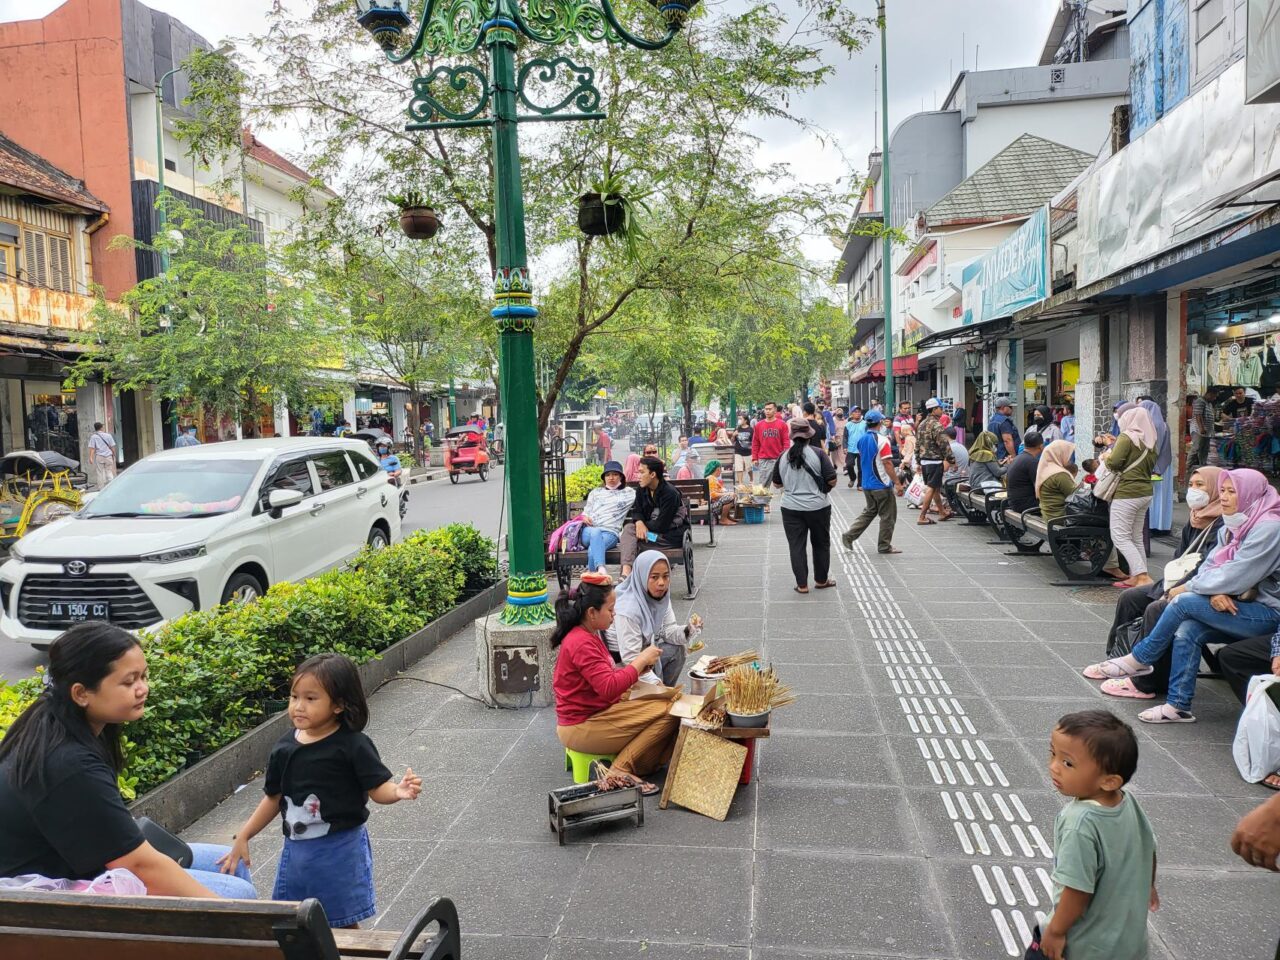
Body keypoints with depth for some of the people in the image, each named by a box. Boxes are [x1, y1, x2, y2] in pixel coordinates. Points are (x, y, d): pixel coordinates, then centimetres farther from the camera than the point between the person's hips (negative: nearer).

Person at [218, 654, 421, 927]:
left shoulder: (353, 745, -15)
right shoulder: (284, 747, -1)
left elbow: (378, 787, -15)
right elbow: (274, 798, 11)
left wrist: (399, 791, -36)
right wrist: (243, 838, 13)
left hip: (341, 848, -5)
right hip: (296, 849, 5)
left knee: (343, 922, 6)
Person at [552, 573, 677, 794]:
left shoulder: (587, 636, 11)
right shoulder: (581, 643, -22)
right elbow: (609, 688, -29)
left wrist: (637, 667, -1)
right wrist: (640, 661, -18)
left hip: (591, 715, 10)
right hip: (581, 729, -10)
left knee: (664, 701, 9)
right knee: (669, 712, -15)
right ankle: (621, 772, -10)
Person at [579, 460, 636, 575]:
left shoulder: (629, 493, 25)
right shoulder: (595, 492, 30)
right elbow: (586, 511, 25)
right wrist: (584, 517, 5)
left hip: (610, 532, -1)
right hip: (589, 531, 1)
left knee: (592, 550, -37)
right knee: (595, 532, -41)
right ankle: (601, 569, -60)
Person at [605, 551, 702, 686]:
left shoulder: (661, 596, -8)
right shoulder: (628, 609, -32)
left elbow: (668, 631, 0)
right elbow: (630, 661, -30)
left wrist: (689, 630, -20)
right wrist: (657, 685, -30)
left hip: (643, 649, 8)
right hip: (618, 661, -8)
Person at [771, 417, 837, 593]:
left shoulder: (784, 457, 0)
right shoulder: (818, 453, -9)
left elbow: (776, 483, 10)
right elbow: (832, 480, -11)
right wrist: (823, 489, 8)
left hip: (791, 508, 1)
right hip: (817, 507, -1)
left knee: (796, 546, 7)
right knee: (821, 544, 16)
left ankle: (802, 584, 8)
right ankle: (821, 580, 27)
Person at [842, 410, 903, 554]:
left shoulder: (861, 439, 5)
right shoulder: (882, 440, -17)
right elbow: (888, 463, -21)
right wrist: (897, 483, -18)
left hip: (866, 484, 7)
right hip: (882, 484, -7)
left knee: (869, 511, 20)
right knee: (888, 516, 6)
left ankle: (849, 536, 11)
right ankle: (884, 546, 13)